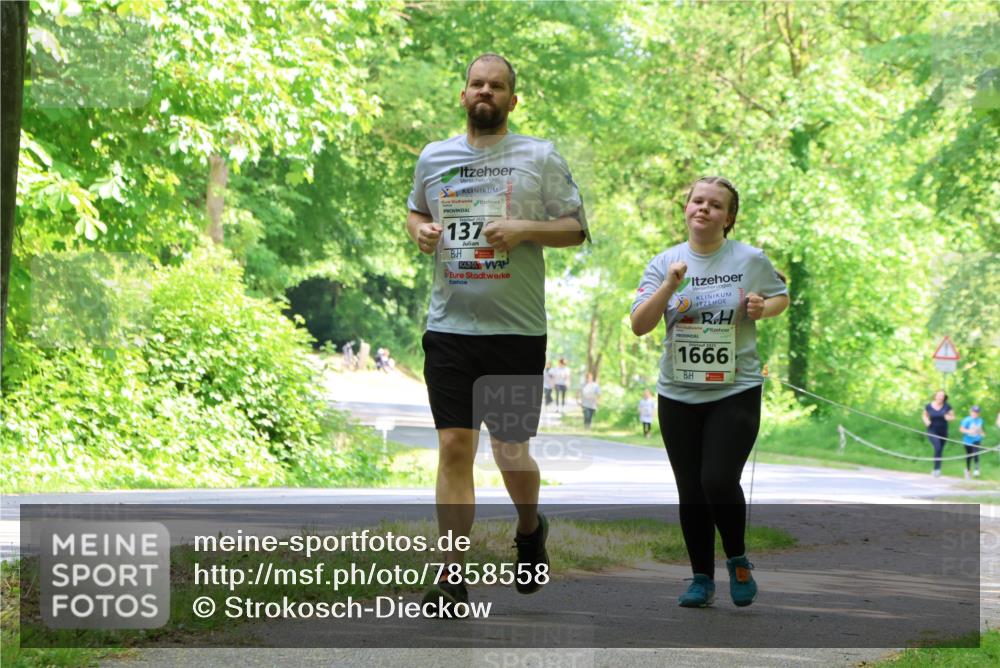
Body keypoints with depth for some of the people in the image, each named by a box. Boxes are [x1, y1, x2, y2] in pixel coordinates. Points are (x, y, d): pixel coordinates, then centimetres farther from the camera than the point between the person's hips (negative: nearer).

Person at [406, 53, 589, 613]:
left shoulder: (541, 157, 2)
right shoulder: (434, 156, 10)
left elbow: (577, 229, 2)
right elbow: (416, 211, 27)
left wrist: (525, 230, -15)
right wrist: (420, 230, 3)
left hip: (517, 330, -2)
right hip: (450, 325, 2)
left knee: (511, 450, 5)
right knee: (454, 447, -5)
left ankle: (530, 530, 37)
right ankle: (453, 575, -2)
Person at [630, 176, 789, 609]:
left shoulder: (750, 260, -1)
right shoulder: (665, 262, 3)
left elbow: (781, 297, 15)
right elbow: (639, 326, -3)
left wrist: (762, 308, -8)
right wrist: (668, 287, -17)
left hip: (736, 391, -3)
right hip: (678, 394, 3)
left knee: (719, 481, -16)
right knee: (690, 491, 7)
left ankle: (738, 560, 10)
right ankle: (702, 579, 20)